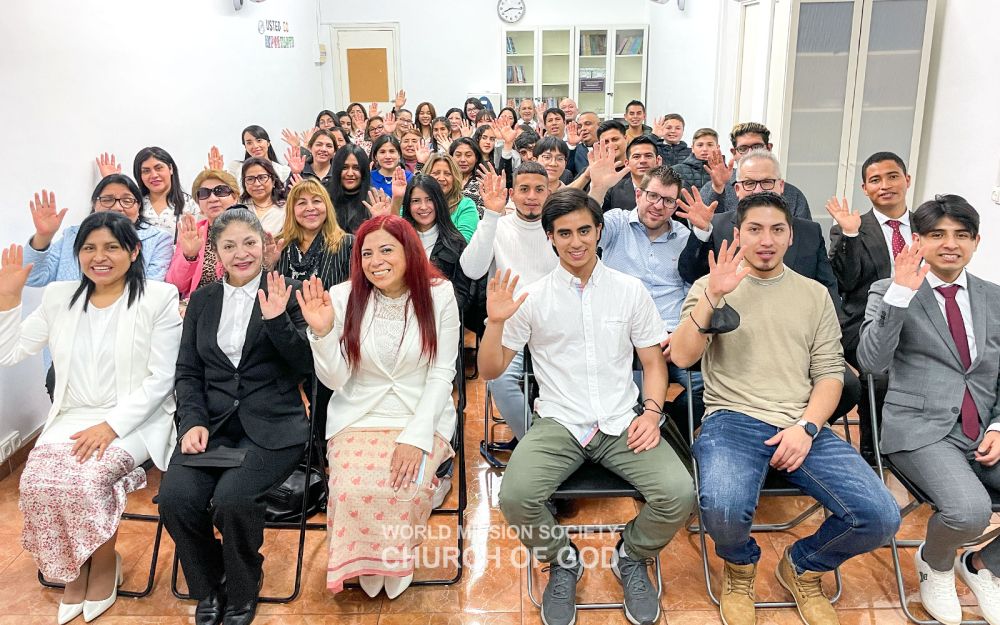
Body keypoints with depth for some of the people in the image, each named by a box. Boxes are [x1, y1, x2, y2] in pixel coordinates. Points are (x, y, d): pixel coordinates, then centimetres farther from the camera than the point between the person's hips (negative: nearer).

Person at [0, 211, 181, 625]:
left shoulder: (159, 298, -3)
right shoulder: (59, 297, 12)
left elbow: (160, 379, -8)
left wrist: (112, 425, -17)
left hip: (135, 420, -4)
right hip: (73, 418, 4)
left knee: (85, 479, -29)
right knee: (37, 481, -24)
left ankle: (104, 564, 2)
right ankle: (73, 571, 3)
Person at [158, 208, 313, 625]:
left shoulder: (286, 293, 4)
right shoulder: (202, 300, 14)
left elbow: (307, 366, -3)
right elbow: (187, 371, 12)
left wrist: (277, 320, -17)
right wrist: (193, 421, -5)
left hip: (271, 425, -3)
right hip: (212, 422, 4)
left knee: (232, 496, -29)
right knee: (175, 496, -23)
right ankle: (209, 589, 6)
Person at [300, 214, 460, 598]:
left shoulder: (439, 295, -6)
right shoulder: (343, 297, -5)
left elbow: (442, 373, -5)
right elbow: (335, 380, -3)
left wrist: (416, 435, -16)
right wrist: (322, 332, -21)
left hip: (422, 418, -1)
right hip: (358, 419, 1)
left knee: (408, 490, -26)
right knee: (353, 491, -24)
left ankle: (399, 558, 10)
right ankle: (364, 561, 11)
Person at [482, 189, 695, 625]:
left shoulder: (630, 290, 6)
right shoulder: (531, 297, 2)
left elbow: (654, 361, 10)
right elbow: (490, 370, 3)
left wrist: (651, 411, -7)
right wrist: (495, 322, -14)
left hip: (622, 422, 1)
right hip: (558, 423, -1)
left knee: (678, 494, -22)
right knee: (515, 497, -27)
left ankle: (631, 557, 13)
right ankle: (563, 562, 8)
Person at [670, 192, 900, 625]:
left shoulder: (815, 295, 15)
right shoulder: (710, 286, 8)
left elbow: (829, 373, 9)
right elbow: (681, 357, -5)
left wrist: (807, 427, -8)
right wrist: (712, 296, -16)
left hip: (803, 425, 3)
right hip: (732, 419, -3)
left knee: (880, 517, -17)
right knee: (723, 508, -33)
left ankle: (803, 566, 16)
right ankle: (740, 565, 7)